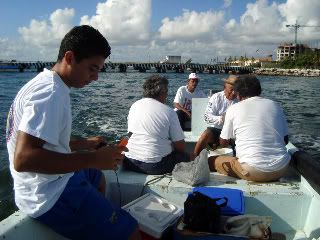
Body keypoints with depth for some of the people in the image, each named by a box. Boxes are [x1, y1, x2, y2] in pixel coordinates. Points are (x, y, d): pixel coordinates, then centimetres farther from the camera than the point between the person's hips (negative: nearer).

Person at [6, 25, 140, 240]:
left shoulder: (44, 83, 9)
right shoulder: (52, 93, -22)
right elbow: (23, 158, -32)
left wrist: (84, 144, 10)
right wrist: (93, 159, -29)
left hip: (43, 184, 11)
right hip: (51, 197, -10)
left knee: (98, 178, 34)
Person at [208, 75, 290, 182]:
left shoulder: (233, 109, 0)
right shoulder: (275, 106, 10)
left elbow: (223, 142, 10)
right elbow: (285, 140, 17)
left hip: (253, 171, -3)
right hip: (281, 170, 4)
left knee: (211, 161, 13)